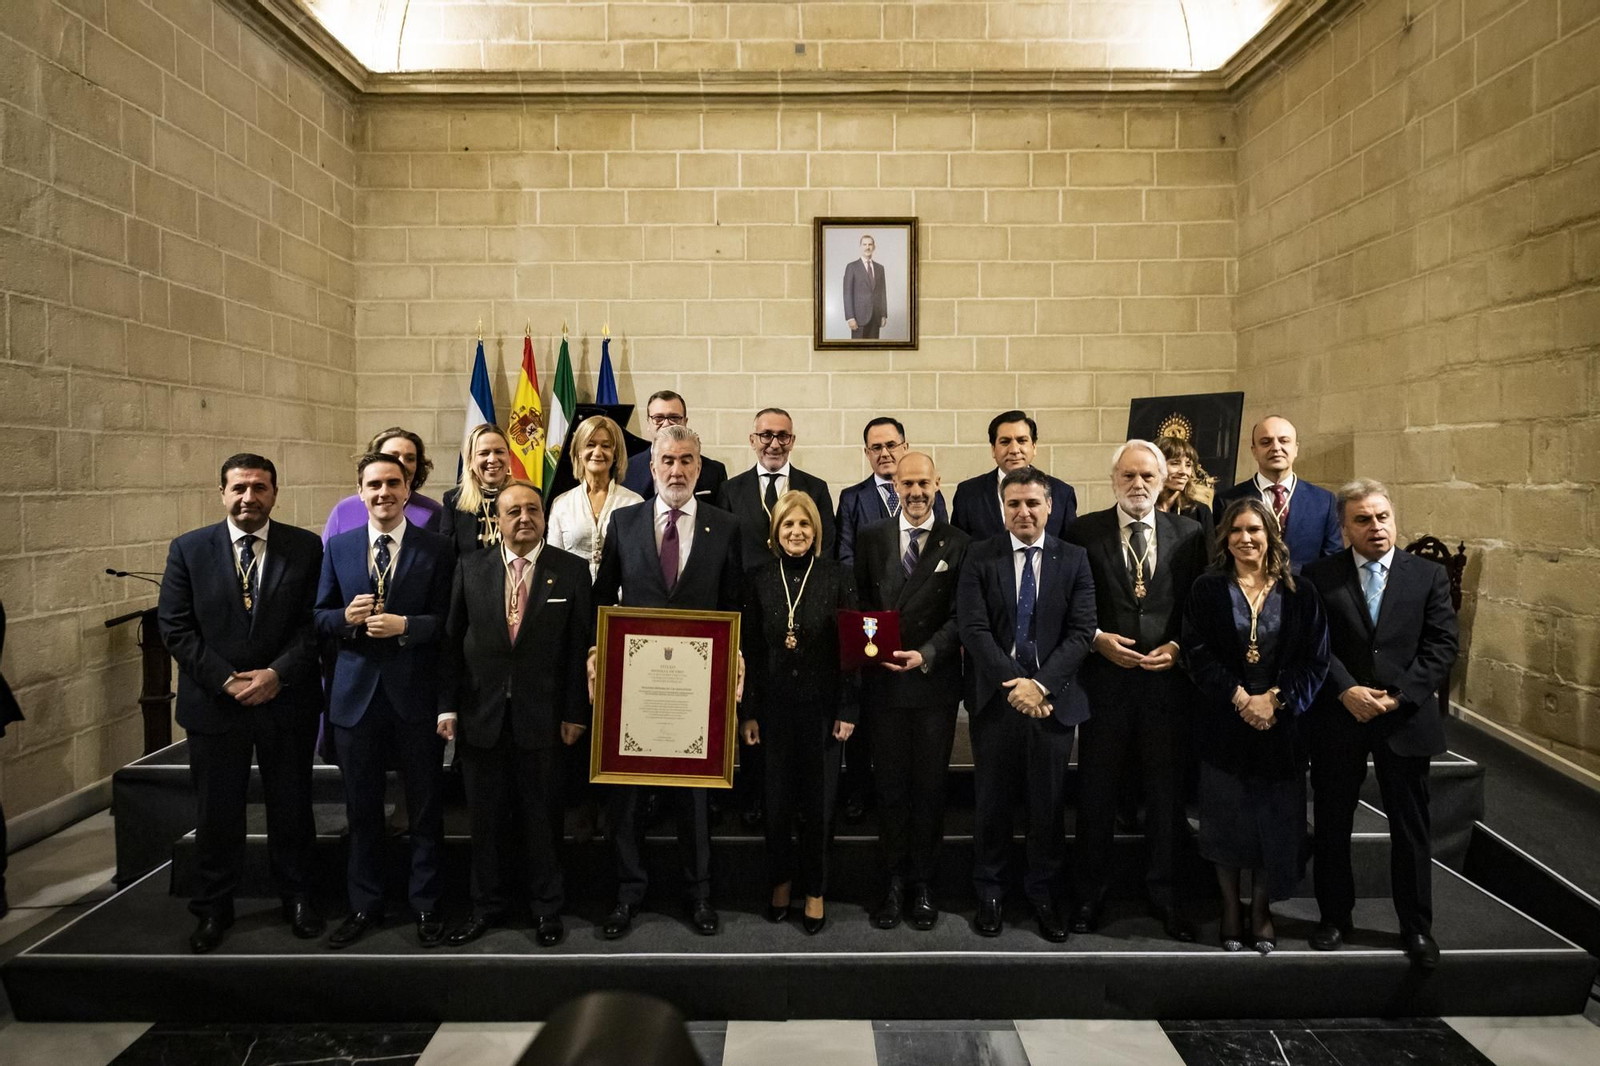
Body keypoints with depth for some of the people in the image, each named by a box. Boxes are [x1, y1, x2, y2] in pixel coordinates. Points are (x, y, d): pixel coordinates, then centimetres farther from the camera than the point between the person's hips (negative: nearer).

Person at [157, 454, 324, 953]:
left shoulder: (306, 547, -3)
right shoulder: (188, 549, -1)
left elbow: (315, 623, -4)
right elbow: (175, 627, -3)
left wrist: (276, 674, -15)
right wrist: (225, 680, -12)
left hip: (287, 701, 0)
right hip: (214, 703, 0)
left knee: (291, 808, 12)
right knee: (217, 813, 13)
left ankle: (296, 897, 30)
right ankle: (213, 909, 30)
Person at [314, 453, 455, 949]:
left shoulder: (438, 549, -3)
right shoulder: (338, 547, 7)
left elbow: (448, 621, -5)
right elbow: (320, 617, 8)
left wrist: (404, 625, -20)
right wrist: (346, 617, -12)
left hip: (416, 694, -2)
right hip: (357, 694, 3)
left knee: (425, 809, 9)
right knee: (362, 809, 14)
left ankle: (426, 905, 24)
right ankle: (365, 905, 30)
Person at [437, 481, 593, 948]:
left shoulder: (571, 570, -2)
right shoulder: (470, 569, 4)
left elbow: (580, 646, -3)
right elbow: (452, 642, 5)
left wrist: (574, 713, -6)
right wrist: (447, 706, 0)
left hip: (541, 716, -2)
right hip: (481, 716, 2)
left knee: (542, 818, 9)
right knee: (486, 818, 13)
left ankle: (546, 909, 25)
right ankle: (486, 907, 29)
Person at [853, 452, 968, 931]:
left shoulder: (958, 544, -1)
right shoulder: (871, 538, 7)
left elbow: (959, 616, -5)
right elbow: (858, 607, 8)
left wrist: (926, 654, -19)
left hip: (935, 681, -1)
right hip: (883, 680, 2)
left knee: (930, 785, 8)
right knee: (890, 784, 9)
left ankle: (922, 882, 23)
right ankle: (894, 882, 22)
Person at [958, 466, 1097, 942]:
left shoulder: (1073, 559, 3)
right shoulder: (980, 557, 0)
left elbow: (1081, 631, -4)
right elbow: (973, 628, -7)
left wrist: (1041, 683, -14)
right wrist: (1012, 683, -15)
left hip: (1053, 698, 1)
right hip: (995, 698, -1)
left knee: (1048, 804, 10)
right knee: (993, 801, 10)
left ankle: (1043, 894, 28)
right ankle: (989, 893, 27)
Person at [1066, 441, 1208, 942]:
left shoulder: (1189, 534, 6)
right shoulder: (1084, 531, 1)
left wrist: (1178, 647, -8)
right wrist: (1097, 638, -12)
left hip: (1167, 678, 1)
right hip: (1104, 676, -1)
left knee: (1167, 789, 10)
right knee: (1096, 790, 8)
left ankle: (1164, 892, 27)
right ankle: (1090, 892, 23)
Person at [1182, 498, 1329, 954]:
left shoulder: (1298, 592, 4)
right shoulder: (1207, 589, 1)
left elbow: (1316, 660, 0)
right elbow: (1196, 653, -5)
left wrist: (1275, 699, -13)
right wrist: (1238, 698, -15)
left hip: (1280, 725, 1)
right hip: (1224, 724, -1)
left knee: (1274, 820, 6)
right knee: (1226, 819, 6)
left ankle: (1261, 909, 24)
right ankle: (1230, 908, 23)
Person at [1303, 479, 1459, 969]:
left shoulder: (1428, 575, 3)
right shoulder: (1318, 576, 0)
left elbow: (1442, 644, -3)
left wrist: (1398, 695, -13)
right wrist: (1346, 691, -17)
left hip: (1406, 718, 1)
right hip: (1337, 719, 0)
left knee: (1411, 827, 10)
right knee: (1331, 825, 9)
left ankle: (1417, 927, 26)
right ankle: (1334, 917, 26)